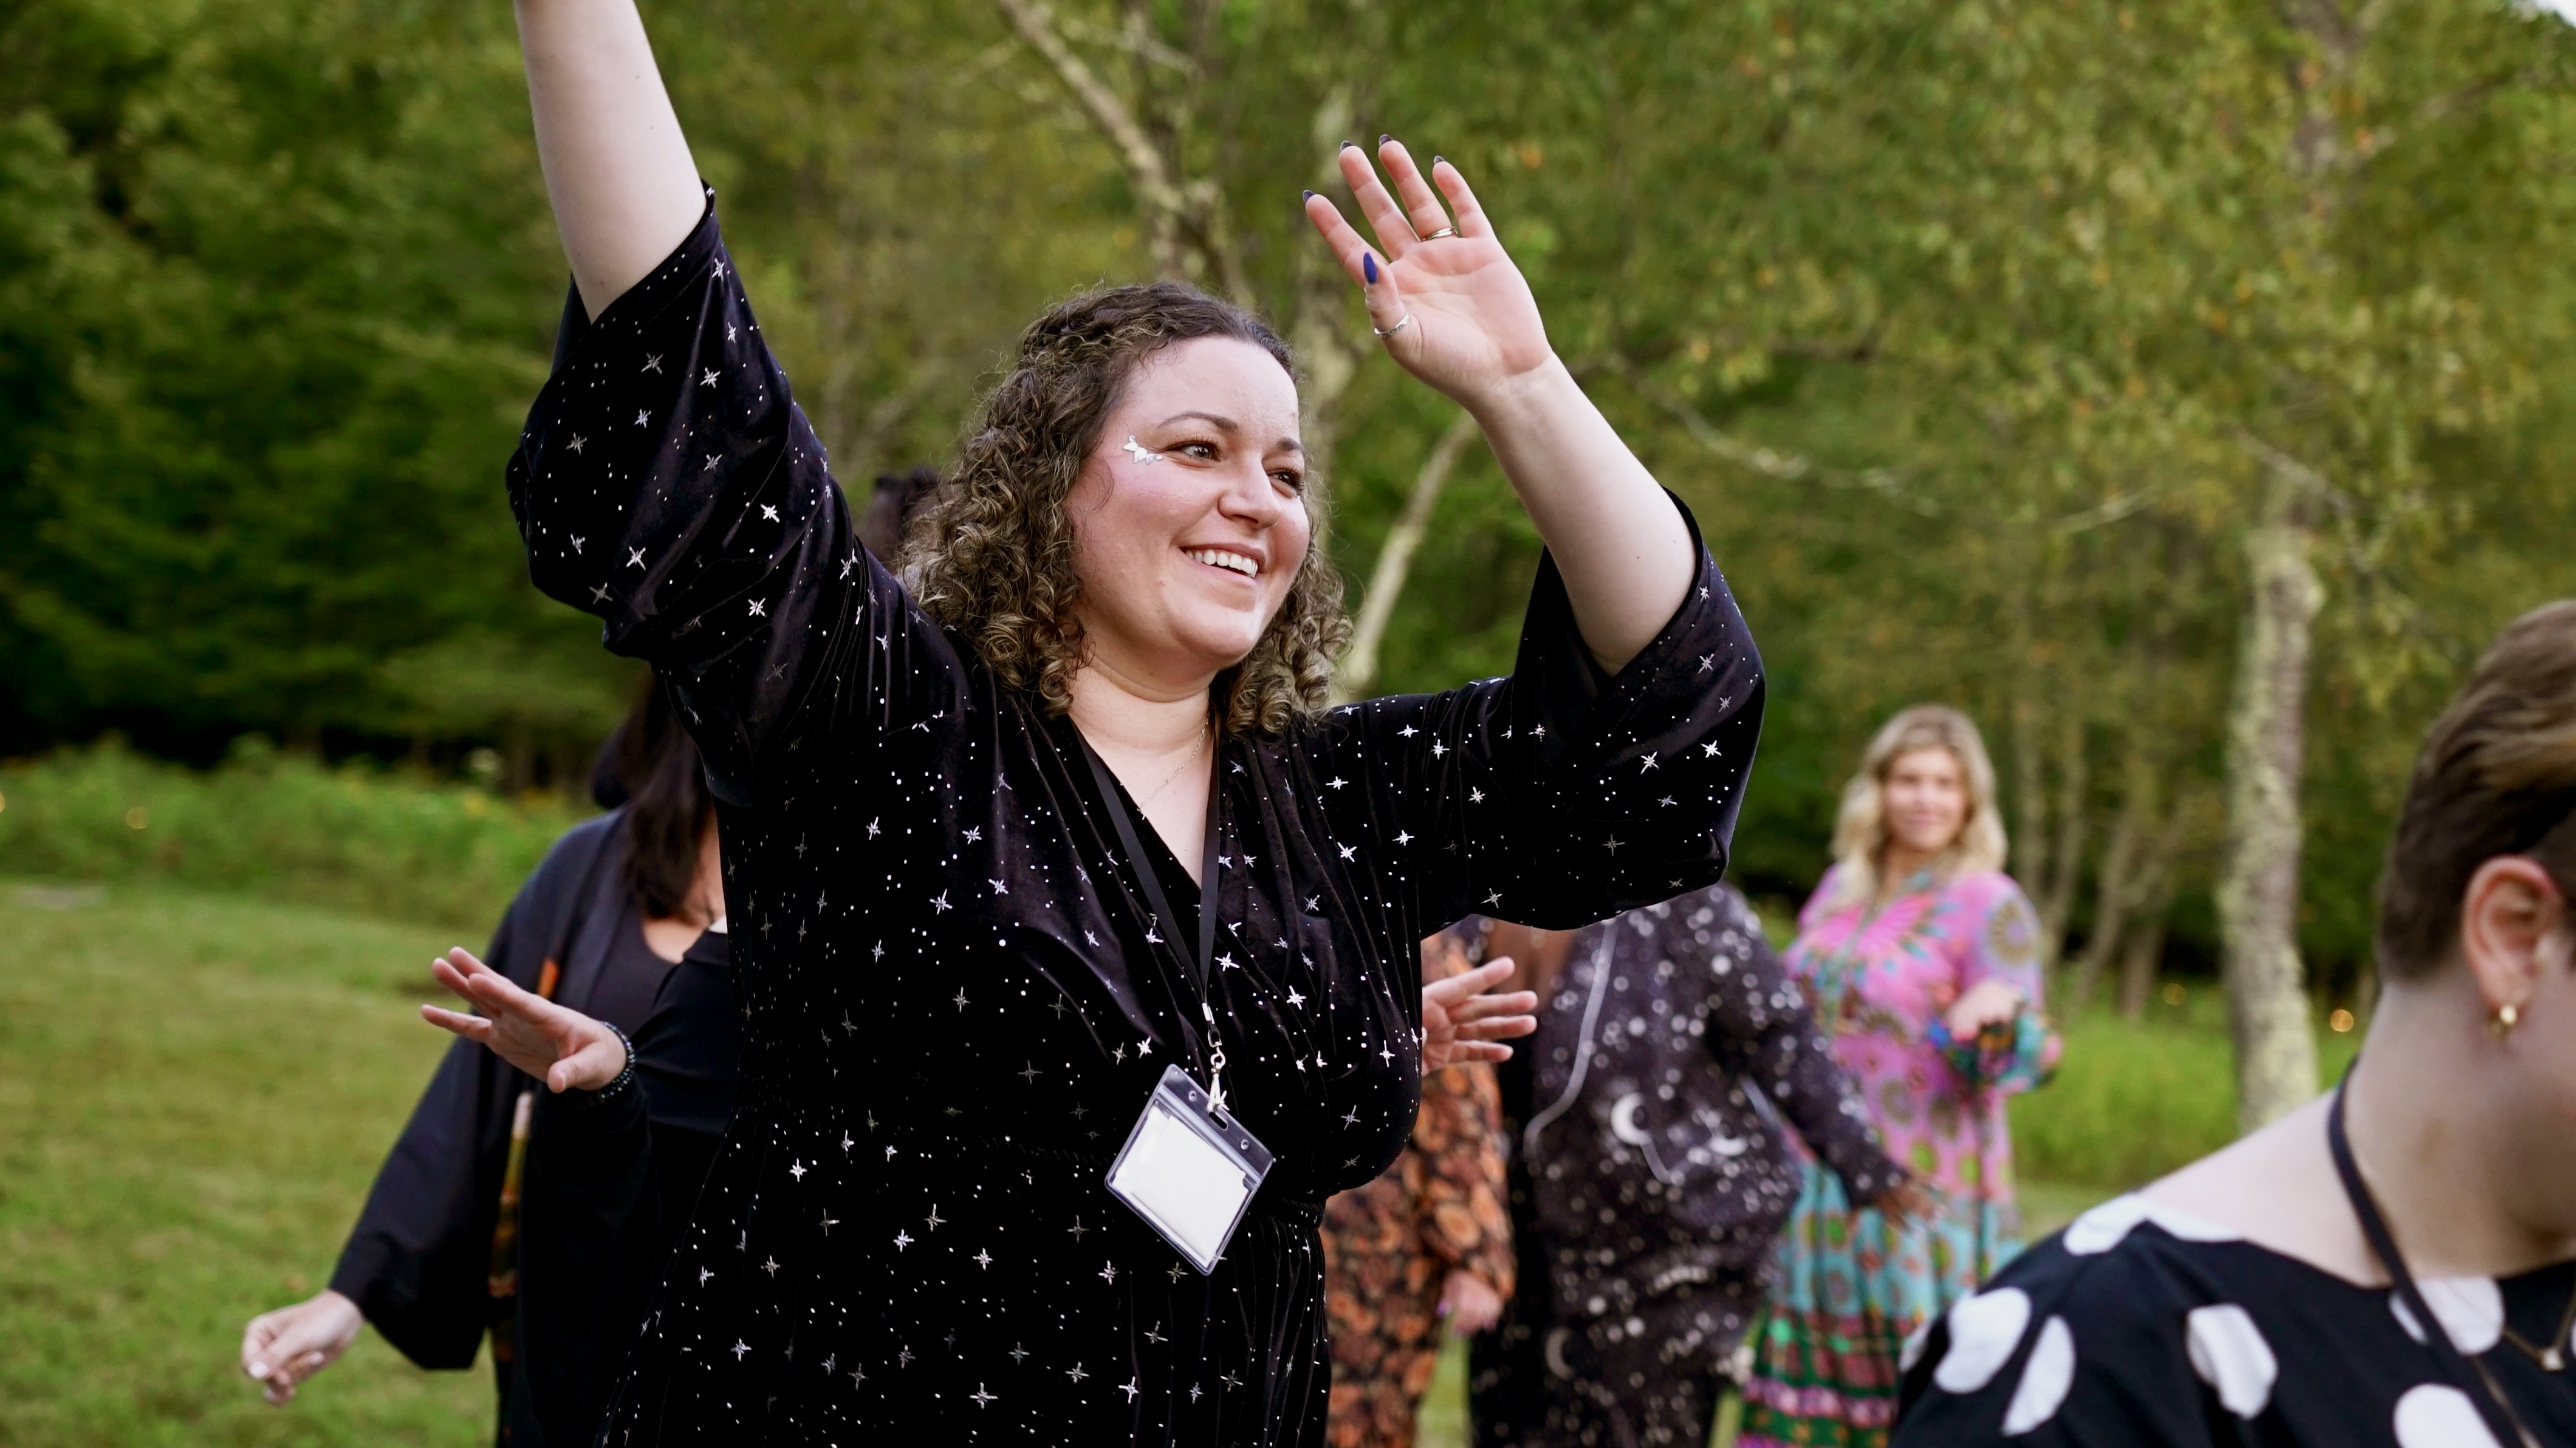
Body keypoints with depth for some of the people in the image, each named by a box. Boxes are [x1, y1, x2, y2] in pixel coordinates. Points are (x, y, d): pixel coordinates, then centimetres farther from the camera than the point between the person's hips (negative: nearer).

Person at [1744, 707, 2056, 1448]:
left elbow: (2022, 1059, -14)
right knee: (1812, 1366, 8)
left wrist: (2001, 1009, -34)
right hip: (1821, 1185, 6)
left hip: (1925, 1192, -6)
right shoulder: (1840, 888, 10)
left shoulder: (1991, 905, -8)